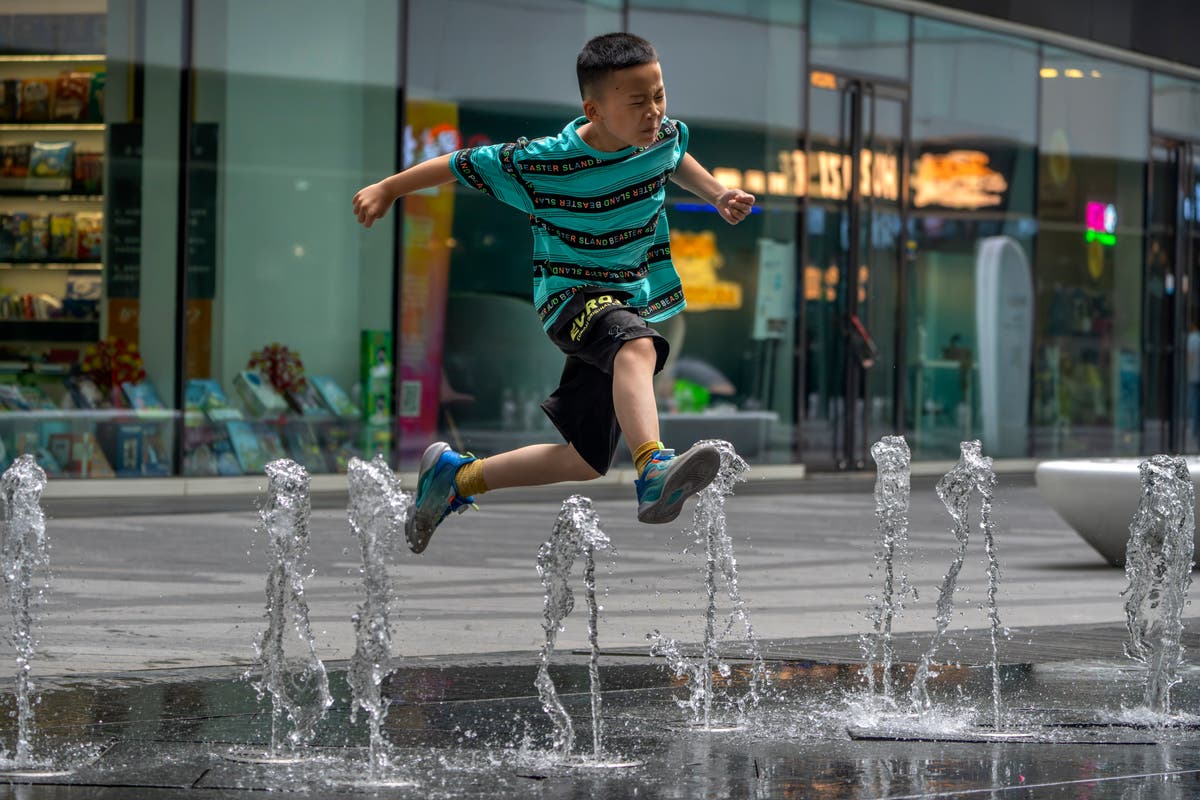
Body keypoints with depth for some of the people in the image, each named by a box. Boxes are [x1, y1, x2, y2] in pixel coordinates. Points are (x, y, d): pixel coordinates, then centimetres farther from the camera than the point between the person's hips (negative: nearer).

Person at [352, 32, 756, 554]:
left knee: (586, 461, 6)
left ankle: (456, 476, 25)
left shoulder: (664, 136, -5)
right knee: (637, 345, -41)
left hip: (631, 300, 6)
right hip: (570, 292, -6)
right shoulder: (543, 163, -20)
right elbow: (464, 164, -5)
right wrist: (387, 190, 4)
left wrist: (719, 195, 9)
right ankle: (653, 476, -62)